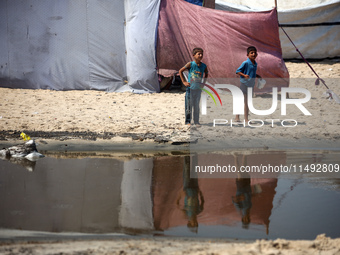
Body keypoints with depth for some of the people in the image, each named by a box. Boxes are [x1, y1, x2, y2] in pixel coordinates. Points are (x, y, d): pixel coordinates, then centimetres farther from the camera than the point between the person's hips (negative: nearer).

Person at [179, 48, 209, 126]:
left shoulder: (204, 66, 1)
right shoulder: (190, 64, -10)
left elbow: (206, 74, 21)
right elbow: (180, 71, -4)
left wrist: (203, 83, 9)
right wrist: (184, 81, -7)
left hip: (198, 88, 3)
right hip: (190, 87, -3)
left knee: (196, 105, 7)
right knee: (189, 105, 1)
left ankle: (196, 121, 13)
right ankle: (188, 121, 9)